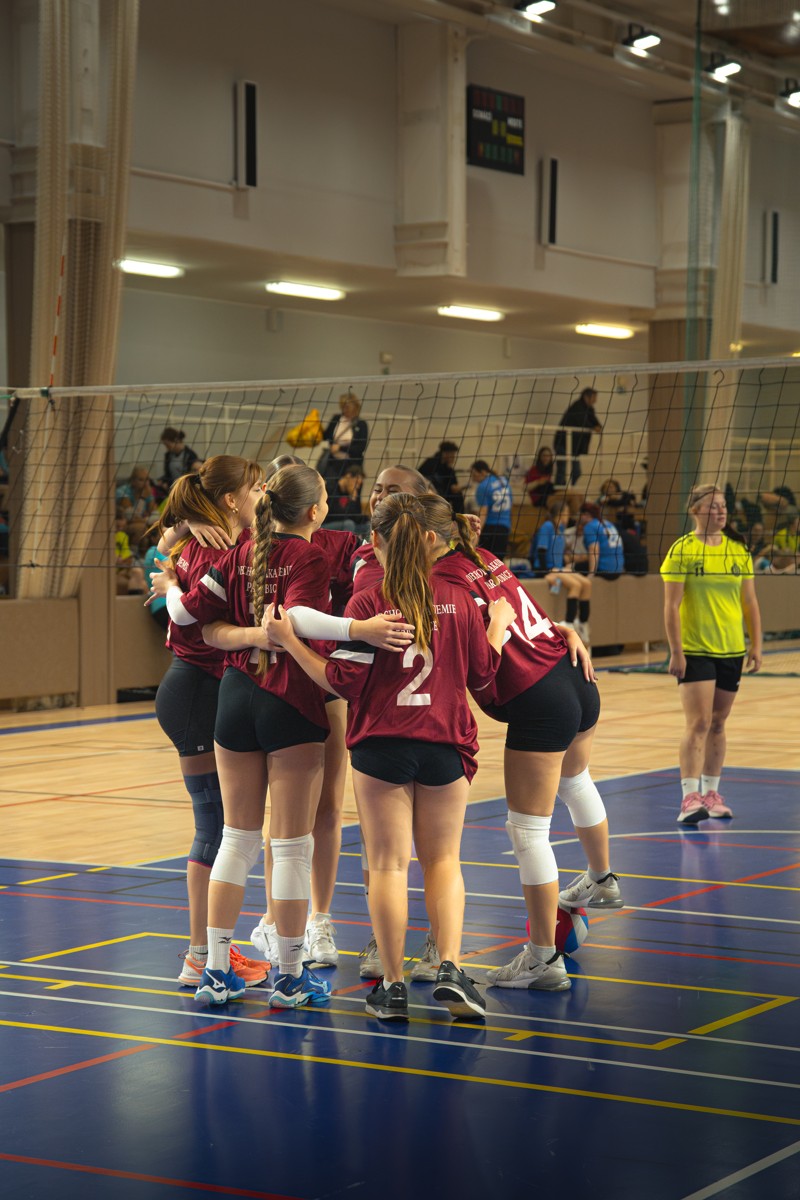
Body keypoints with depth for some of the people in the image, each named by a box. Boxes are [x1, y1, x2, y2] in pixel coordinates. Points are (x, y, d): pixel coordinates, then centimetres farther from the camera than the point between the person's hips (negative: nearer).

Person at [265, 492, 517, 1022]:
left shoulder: (368, 603, -9)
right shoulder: (458, 600, 1)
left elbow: (343, 681, -12)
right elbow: (482, 673, 9)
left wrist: (289, 640, -6)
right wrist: (498, 625, 25)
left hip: (382, 745, -2)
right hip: (446, 745, 3)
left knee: (388, 863, 4)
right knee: (443, 860, 13)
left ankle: (393, 985, 6)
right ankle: (452, 970, -1)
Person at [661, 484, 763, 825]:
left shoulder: (739, 551, 8)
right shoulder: (682, 550, -6)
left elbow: (749, 602, 13)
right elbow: (671, 605, -9)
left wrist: (756, 645, 8)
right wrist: (676, 652, -13)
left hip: (732, 650, 5)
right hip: (695, 651, -5)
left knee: (718, 724, 11)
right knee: (698, 723, -13)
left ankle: (711, 793, 20)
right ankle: (690, 798, -16)